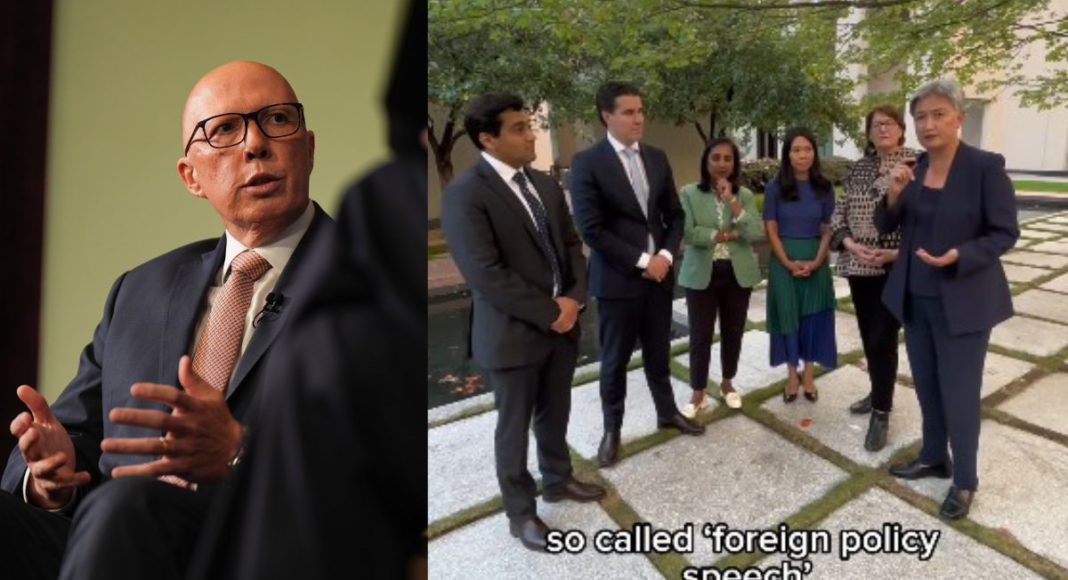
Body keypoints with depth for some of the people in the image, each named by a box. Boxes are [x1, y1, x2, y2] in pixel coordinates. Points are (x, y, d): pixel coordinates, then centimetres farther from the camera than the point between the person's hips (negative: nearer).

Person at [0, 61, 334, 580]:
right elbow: (75, 425, 19)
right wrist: (47, 470, -5)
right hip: (108, 537, 5)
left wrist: (239, 452, -23)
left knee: (130, 503, -34)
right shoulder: (142, 290, 21)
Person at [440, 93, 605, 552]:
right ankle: (520, 512, 29)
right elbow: (486, 275, -22)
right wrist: (550, 313, -17)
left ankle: (557, 480, 45)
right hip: (512, 334, -6)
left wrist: (573, 298, -7)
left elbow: (571, 245, 10)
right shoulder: (465, 194, -17)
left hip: (562, 324, 7)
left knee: (555, 416, 22)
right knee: (514, 427, 11)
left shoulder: (546, 185, 7)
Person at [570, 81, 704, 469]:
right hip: (617, 278, -5)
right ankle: (612, 429, 25)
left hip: (660, 272, 5)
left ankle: (667, 411, 37)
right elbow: (591, 228, -17)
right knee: (615, 360, 8)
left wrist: (665, 255, -8)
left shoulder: (657, 158, 7)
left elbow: (675, 215, 10)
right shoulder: (587, 162, -11)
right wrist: (641, 261, -16)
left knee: (658, 352, 18)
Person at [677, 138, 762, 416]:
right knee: (700, 335, 1)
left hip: (738, 274, 3)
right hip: (702, 274, -2)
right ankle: (698, 393, 15)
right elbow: (686, 233, -16)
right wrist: (727, 234, -15)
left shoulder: (745, 195, 4)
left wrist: (732, 201, -16)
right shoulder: (689, 194, -3)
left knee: (733, 332, 13)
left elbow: (756, 233, -10)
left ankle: (727, 383, 33)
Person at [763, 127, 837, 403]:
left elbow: (827, 230, 2)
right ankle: (792, 375, 16)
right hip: (783, 260, -1)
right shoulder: (775, 187, -4)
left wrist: (816, 262, -12)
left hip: (815, 261, 1)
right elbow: (771, 229, -5)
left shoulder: (824, 188, 1)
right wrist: (788, 263, -13)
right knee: (787, 315, 4)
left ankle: (809, 377, 18)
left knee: (813, 316, 6)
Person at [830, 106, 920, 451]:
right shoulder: (859, 168, 10)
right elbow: (840, 212, 8)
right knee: (868, 335, 14)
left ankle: (881, 414, 6)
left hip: (897, 267, -5)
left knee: (883, 338, -5)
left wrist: (898, 252, -18)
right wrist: (850, 244, -10)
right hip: (859, 266, 5)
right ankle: (879, 393, 33)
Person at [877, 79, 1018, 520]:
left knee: (959, 394, 3)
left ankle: (965, 482, 21)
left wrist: (959, 256, -27)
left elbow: (1005, 234, -11)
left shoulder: (986, 166, -13)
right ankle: (934, 458, 37)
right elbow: (887, 227, 3)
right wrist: (894, 194, -15)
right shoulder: (913, 169, 2)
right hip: (915, 298, 5)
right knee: (927, 387, 17)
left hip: (962, 302, -5)